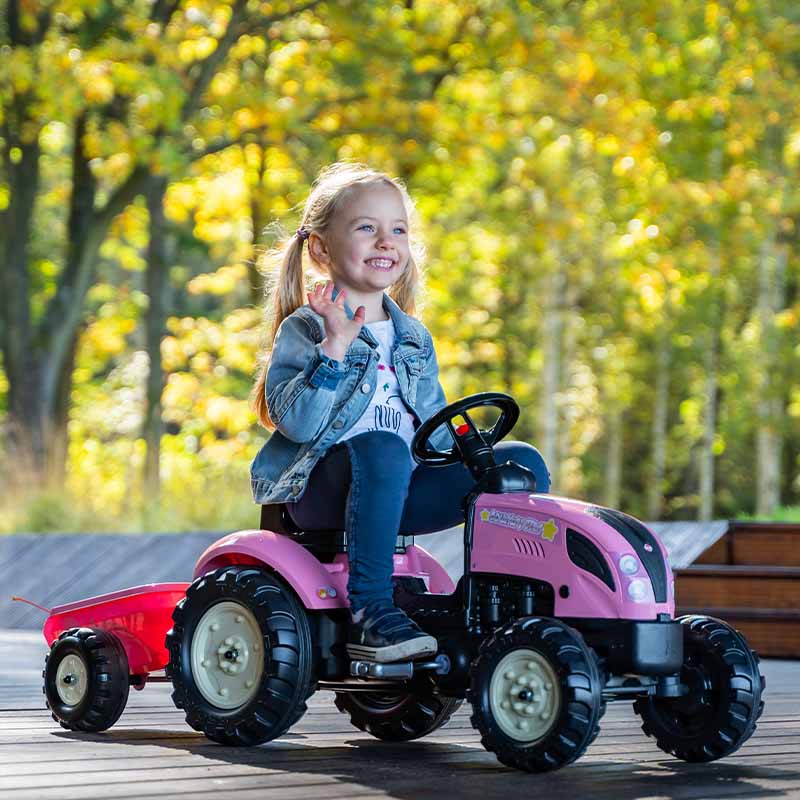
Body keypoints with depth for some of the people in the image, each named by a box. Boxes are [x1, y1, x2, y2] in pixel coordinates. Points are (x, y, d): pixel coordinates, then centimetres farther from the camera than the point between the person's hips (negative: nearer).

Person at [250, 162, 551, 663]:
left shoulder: (414, 338, 18)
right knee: (381, 448, -40)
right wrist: (335, 349, -25)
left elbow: (433, 428, 23)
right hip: (321, 489, -6)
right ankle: (371, 614, -39)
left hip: (397, 494, 7)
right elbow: (297, 423, -17)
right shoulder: (304, 329, -3)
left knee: (523, 463, -6)